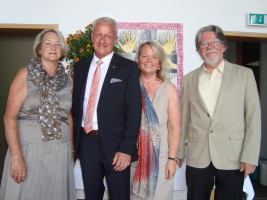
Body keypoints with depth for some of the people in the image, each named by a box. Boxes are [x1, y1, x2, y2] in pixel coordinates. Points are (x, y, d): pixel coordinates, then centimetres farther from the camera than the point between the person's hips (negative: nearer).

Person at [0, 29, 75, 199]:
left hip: (59, 153, 3)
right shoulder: (25, 75, -2)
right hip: (28, 148, -3)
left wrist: (71, 152, 13)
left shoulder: (68, 80, 9)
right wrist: (16, 156, -15)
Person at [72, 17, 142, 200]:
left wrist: (126, 149, -17)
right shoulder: (80, 67, 9)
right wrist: (75, 141, 4)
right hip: (86, 142, 4)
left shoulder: (128, 67, -5)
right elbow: (76, 105, 11)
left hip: (115, 144, -4)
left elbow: (134, 111, -10)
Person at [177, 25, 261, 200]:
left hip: (232, 159, -1)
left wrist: (250, 156, -7)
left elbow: (253, 117, -1)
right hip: (197, 158, 2)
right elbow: (183, 119, 11)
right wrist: (179, 151, 10)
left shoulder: (244, 74, 3)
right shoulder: (189, 80, 9)